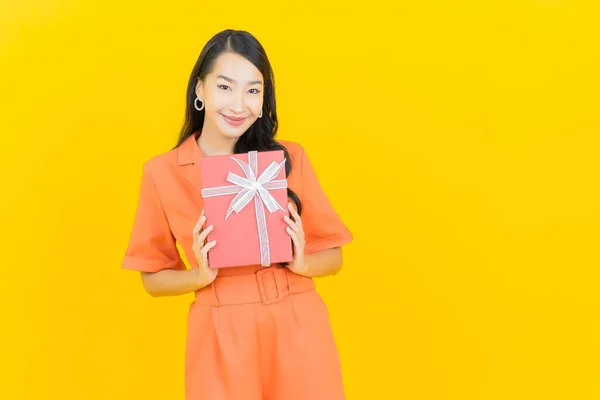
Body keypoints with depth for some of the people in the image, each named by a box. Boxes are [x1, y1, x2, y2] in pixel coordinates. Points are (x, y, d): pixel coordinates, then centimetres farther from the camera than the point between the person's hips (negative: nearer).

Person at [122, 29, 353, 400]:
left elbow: (333, 255, 5)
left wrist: (301, 263, -15)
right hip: (220, 340, -1)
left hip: (299, 333, 1)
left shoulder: (291, 158, -1)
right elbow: (154, 277, 4)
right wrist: (201, 275, -14)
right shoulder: (162, 172, -3)